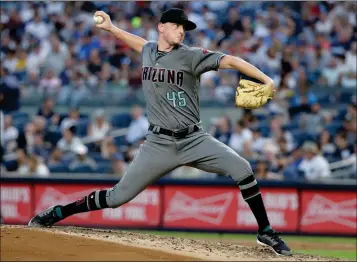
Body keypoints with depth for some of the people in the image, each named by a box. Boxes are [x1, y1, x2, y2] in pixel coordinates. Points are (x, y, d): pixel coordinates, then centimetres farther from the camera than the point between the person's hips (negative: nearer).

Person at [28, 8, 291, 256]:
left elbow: (230, 61, -17)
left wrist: (265, 79, -29)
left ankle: (265, 232, -5)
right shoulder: (149, 52, 7)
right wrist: (111, 27, 32)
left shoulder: (190, 56, -6)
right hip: (159, 143, 1)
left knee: (242, 169, -20)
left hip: (194, 140, -1)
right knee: (118, 197, -2)